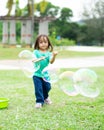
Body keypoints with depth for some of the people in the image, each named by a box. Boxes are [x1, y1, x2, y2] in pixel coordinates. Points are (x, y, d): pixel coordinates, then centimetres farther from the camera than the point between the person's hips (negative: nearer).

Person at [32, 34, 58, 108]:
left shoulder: (48, 53, 1)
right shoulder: (36, 52, -3)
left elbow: (51, 61, -14)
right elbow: (33, 60, -16)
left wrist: (54, 56, -34)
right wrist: (39, 59, -36)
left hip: (46, 74, 3)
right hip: (37, 74, -2)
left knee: (47, 87, 12)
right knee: (38, 88, -8)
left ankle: (45, 97, 40)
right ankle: (39, 101, 4)